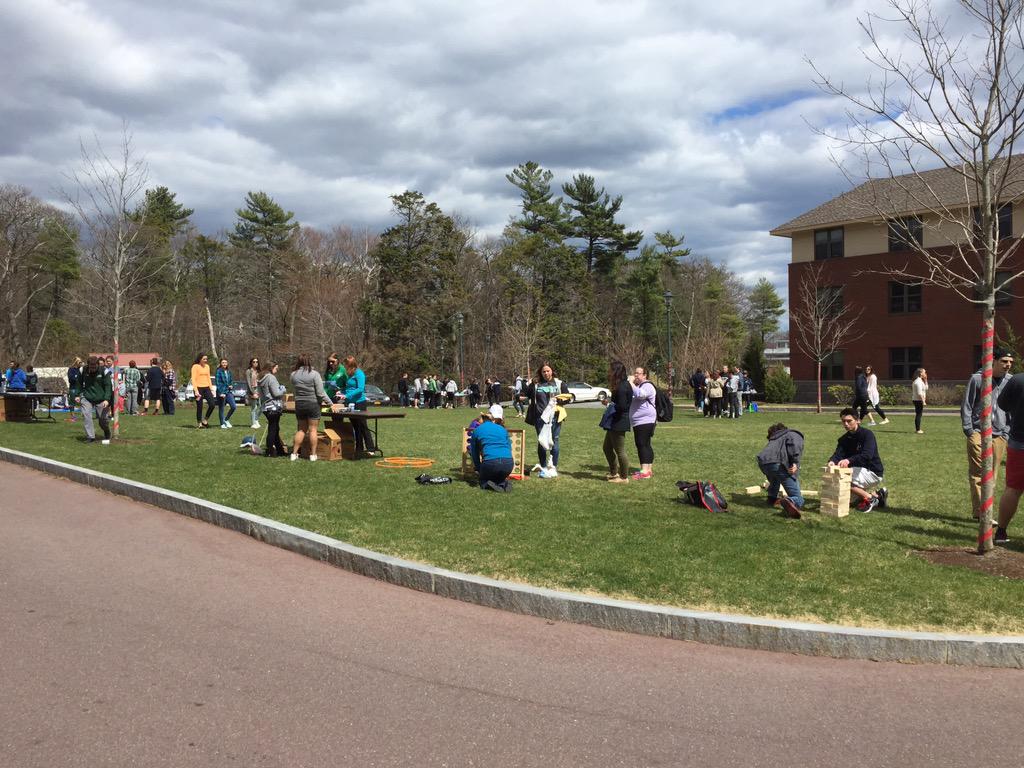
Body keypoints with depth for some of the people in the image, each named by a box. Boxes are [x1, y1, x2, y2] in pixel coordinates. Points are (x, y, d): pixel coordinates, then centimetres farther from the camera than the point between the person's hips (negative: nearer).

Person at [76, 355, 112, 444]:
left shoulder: (104, 371, -11)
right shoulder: (84, 371, -1)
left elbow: (109, 386, -10)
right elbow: (81, 384, 16)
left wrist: (107, 399, -19)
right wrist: (79, 396, 10)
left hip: (101, 400, -2)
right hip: (86, 398, 2)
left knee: (103, 419, 2)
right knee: (86, 415, -18)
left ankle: (107, 436, 31)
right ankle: (90, 436, -11)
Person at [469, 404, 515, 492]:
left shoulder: (477, 431, 15)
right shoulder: (503, 429, 21)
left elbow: (474, 454, 19)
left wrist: (478, 469, 30)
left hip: (490, 463, -2)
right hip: (508, 464, 2)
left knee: (483, 482, 25)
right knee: (501, 477, 32)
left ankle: (488, 485, -8)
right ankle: (503, 484, -1)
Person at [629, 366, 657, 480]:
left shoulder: (647, 386, -11)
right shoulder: (637, 386, 23)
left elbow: (640, 394, -31)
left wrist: (631, 384, -24)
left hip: (645, 421, -11)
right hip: (638, 422, 11)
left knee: (642, 445, -14)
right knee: (645, 445, 13)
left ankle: (645, 471, -17)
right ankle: (649, 469, 20)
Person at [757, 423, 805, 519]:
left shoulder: (774, 439, 38)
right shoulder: (795, 435, 21)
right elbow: (794, 443, -6)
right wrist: (795, 462, -12)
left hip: (762, 463, 6)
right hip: (779, 463, -6)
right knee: (798, 499, -4)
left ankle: (772, 498, 44)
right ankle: (790, 501, -35)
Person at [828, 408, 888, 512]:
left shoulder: (867, 434, -16)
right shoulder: (844, 439, 5)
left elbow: (867, 455, -32)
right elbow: (838, 454, -12)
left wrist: (849, 460, -49)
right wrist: (832, 461, -37)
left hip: (873, 472, -8)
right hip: (857, 470, 8)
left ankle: (870, 497, -9)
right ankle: (877, 494, 15)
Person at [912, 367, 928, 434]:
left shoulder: (920, 381, 16)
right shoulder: (918, 382, -16)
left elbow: (926, 388, 23)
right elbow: (919, 393, -22)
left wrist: (925, 380, 16)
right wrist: (923, 401, -22)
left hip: (919, 401, 10)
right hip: (918, 401, -10)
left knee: (919, 415, 13)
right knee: (918, 415, -7)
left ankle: (918, 429, 19)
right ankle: (918, 430, -5)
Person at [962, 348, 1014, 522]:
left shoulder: (1011, 381, 5)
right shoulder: (977, 379, -3)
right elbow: (966, 406, 0)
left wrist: (1007, 432, 7)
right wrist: (968, 430, -5)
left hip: (999, 435, 3)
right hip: (978, 433, -3)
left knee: (992, 476, 6)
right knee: (977, 473, -7)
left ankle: (982, 511, 13)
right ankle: (981, 512, -8)